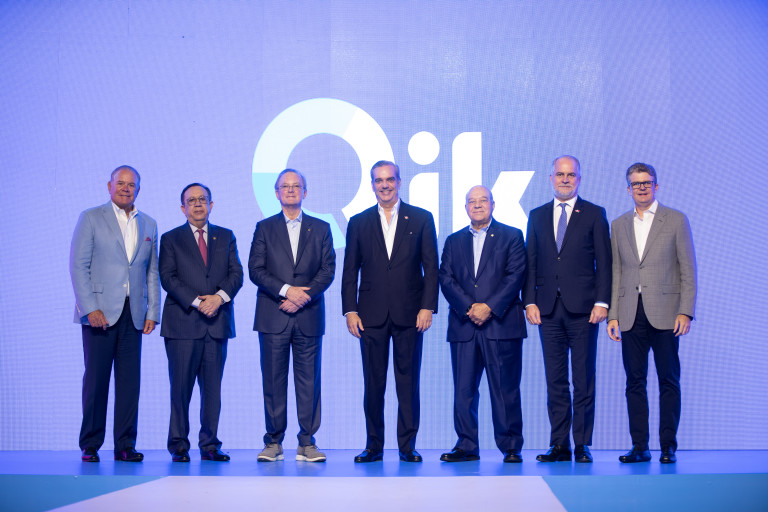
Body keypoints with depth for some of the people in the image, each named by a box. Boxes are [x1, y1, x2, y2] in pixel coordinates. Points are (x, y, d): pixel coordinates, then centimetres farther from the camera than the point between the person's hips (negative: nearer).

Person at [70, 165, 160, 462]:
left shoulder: (149, 225, 15)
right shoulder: (91, 218, 3)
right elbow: (78, 266, -3)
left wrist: (152, 312, 6)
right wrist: (90, 307, -12)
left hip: (133, 315, 4)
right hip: (99, 312, -3)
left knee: (130, 380, 2)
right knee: (96, 379, -2)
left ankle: (125, 445, 9)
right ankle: (90, 446, 7)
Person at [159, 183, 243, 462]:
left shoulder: (226, 237, 16)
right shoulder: (171, 239, 7)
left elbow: (236, 273, 7)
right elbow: (168, 278, -3)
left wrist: (220, 296, -11)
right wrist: (196, 302, -14)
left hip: (217, 322, 3)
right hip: (183, 323, -2)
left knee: (213, 387, 4)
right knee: (181, 387, -3)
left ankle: (210, 445, 10)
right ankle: (178, 446, 5)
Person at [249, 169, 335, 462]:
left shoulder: (320, 228, 11)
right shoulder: (264, 228, 10)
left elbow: (328, 270, 3)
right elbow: (255, 270, 1)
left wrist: (304, 296, -11)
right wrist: (286, 290, -13)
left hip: (309, 316, 0)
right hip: (273, 316, 0)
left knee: (309, 380, -1)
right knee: (273, 380, 1)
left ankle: (307, 443, 5)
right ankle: (273, 442, 8)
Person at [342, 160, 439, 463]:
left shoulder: (421, 219, 6)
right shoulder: (358, 223, 10)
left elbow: (431, 267, 2)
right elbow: (350, 271, 8)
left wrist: (427, 307, -6)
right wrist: (350, 310, 0)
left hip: (409, 314, -1)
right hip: (372, 315, 1)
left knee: (408, 381, 2)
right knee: (373, 382, 3)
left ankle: (408, 445, 8)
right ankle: (374, 444, 11)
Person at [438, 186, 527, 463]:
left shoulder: (512, 236, 8)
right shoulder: (454, 241, 16)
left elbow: (515, 276, -3)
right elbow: (446, 279, 5)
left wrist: (489, 307, -13)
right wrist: (469, 308, -10)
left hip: (502, 324, -3)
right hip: (463, 326, 3)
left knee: (505, 388, -1)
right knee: (463, 389, 2)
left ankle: (511, 447, 6)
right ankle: (466, 446, 9)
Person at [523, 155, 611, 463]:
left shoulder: (594, 214, 5)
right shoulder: (537, 216, 14)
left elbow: (604, 262, 1)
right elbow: (530, 262, 11)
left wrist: (601, 302, -8)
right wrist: (530, 301, 1)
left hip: (582, 309, -3)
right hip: (548, 309, 3)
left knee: (583, 380, 0)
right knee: (555, 381, 5)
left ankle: (582, 445, 6)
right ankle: (559, 445, 10)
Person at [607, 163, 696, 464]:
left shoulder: (676, 220, 4)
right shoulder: (619, 225, 13)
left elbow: (688, 270, 0)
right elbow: (615, 273, 12)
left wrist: (685, 311, -8)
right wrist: (612, 314, 4)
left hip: (664, 313, -3)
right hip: (631, 315, 3)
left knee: (668, 380, 0)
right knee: (635, 381, 3)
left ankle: (668, 445, 8)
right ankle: (639, 447, 8)